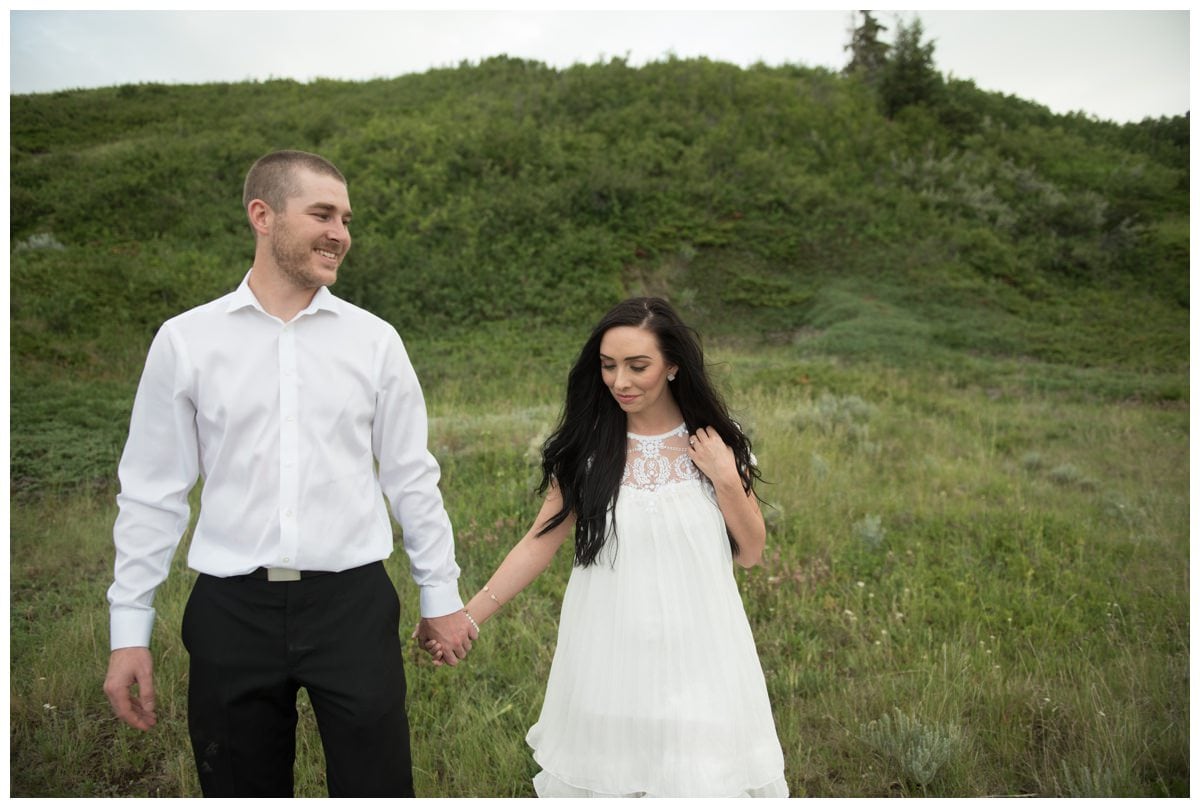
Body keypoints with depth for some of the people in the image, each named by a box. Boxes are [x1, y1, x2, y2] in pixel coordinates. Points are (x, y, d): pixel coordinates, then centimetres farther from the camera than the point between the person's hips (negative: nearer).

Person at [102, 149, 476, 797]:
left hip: (354, 603, 0)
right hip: (231, 610, 0)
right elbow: (153, 494, 4)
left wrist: (440, 593, 9)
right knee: (241, 791, 13)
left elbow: (411, 478, 6)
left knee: (376, 787, 7)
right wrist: (129, 628, 3)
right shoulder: (184, 341, 0)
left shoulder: (375, 340, 2)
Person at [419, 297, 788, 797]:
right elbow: (539, 544, -2)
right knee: (605, 771, 10)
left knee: (702, 771, 5)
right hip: (608, 651, 0)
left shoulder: (714, 444, -1)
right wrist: (466, 617, -9)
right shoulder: (586, 449, -4)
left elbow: (750, 552, 3)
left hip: (695, 650, 0)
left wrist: (726, 478, -12)